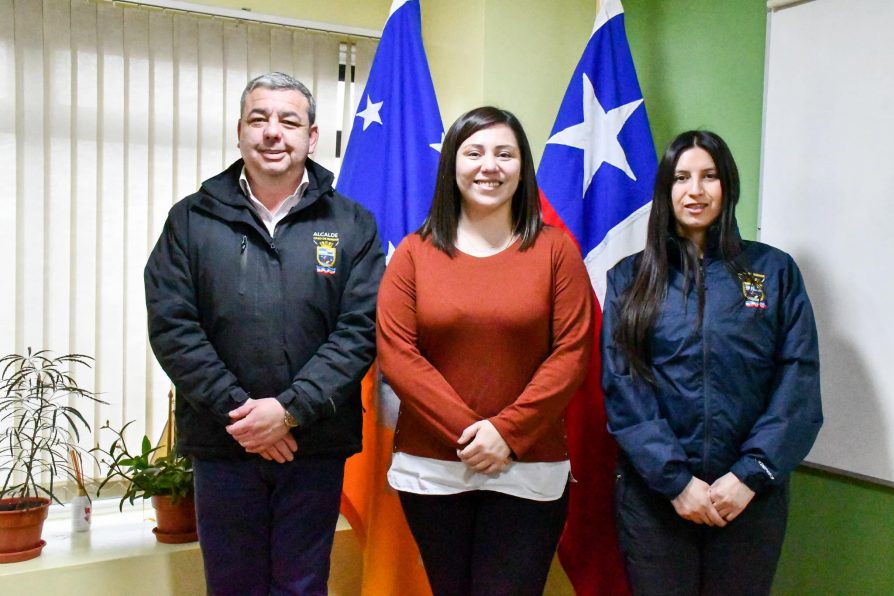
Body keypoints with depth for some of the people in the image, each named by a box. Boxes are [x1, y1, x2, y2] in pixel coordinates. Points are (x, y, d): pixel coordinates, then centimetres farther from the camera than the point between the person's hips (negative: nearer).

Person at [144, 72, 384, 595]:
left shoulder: (351, 225, 2)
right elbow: (171, 327, -4)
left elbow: (360, 330, -6)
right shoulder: (192, 220, 4)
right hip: (222, 443, 1)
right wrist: (236, 409, -13)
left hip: (317, 445, 0)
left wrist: (291, 408, -15)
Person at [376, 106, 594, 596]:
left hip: (527, 470, -1)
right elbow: (395, 353, -5)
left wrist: (506, 431, -12)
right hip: (430, 468, 1)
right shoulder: (414, 253, 3)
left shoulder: (555, 249, 1)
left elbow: (572, 353, -4)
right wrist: (465, 431, -13)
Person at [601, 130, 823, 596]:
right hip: (653, 490, 0)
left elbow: (798, 383, -2)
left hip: (750, 494, 1)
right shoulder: (629, 278, 3)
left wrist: (751, 474, -12)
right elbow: (621, 386, -3)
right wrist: (675, 479, -12)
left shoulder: (775, 271, 3)